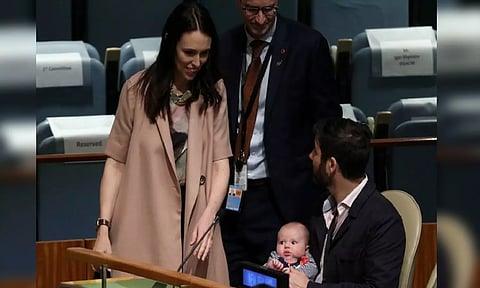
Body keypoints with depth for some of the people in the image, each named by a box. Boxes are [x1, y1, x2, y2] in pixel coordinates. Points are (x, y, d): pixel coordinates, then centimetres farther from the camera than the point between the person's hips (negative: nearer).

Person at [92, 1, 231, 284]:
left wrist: (207, 217, -16)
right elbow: (116, 163, 2)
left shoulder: (214, 92, 6)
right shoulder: (139, 89, 0)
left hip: (195, 219, 2)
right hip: (144, 225, -2)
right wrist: (103, 228, -6)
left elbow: (221, 164, 0)